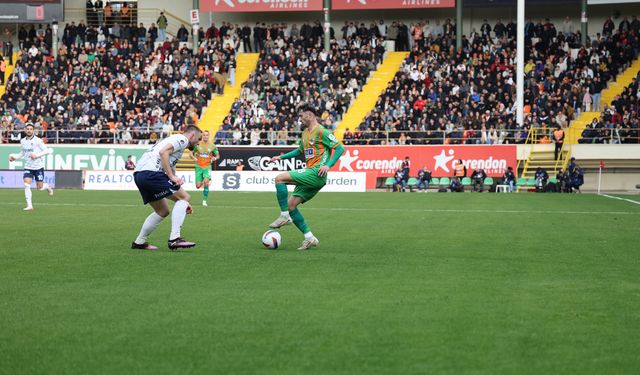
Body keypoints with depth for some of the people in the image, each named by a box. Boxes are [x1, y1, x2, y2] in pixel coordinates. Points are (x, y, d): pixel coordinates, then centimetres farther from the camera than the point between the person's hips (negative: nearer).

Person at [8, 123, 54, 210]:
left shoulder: (37, 140, -14)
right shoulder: (22, 141, 3)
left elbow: (47, 150, -15)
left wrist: (36, 155, -25)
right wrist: (15, 157, 5)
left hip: (38, 167, -3)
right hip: (28, 167, 3)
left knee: (40, 187, 5)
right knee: (26, 185, -13)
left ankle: (48, 187, 41)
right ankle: (29, 206, -8)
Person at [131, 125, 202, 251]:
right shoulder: (181, 139, 2)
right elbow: (163, 152, -17)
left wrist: (183, 203, 34)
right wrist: (172, 176, -17)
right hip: (151, 173, -10)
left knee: (163, 211, 20)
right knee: (185, 196, -4)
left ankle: (139, 242, 26)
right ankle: (174, 238, -12)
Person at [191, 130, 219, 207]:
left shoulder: (212, 146, -1)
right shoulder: (198, 144, -2)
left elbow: (217, 155, 10)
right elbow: (191, 153, 8)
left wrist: (214, 158, -13)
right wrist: (194, 157, -14)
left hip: (207, 167, -1)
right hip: (199, 167, 1)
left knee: (206, 181, -25)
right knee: (198, 186, -3)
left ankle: (204, 200, -13)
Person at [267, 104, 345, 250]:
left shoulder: (321, 131, -9)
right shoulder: (305, 133, 19)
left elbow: (340, 148, -14)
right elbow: (300, 150, 36)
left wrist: (328, 165, -24)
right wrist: (281, 157, 29)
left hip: (317, 173, -9)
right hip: (310, 175, 9)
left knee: (280, 179, -18)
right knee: (291, 205, 4)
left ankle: (284, 216, -12)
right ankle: (309, 238, 7)